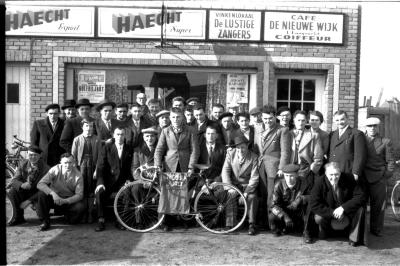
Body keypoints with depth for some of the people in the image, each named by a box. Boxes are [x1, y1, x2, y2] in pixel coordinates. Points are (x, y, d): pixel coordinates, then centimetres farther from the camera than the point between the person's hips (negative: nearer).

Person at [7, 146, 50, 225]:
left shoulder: (45, 169, -17)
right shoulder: (23, 165, -2)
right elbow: (14, 180, -7)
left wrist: (28, 201, -26)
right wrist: (22, 185, -33)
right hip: (25, 191, 4)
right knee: (11, 191, -24)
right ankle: (19, 217, -8)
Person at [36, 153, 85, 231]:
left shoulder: (78, 175, -13)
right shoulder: (55, 170, -15)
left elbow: (79, 195, -16)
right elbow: (40, 184, -22)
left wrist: (65, 201, -33)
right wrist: (52, 193, -39)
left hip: (69, 200, 0)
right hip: (54, 198, 0)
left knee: (81, 207, -30)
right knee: (41, 194, -29)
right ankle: (45, 221, -11)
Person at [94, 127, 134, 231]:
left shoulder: (129, 149, 8)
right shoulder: (107, 147, 4)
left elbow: (130, 168, 8)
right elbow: (100, 166, -3)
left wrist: (129, 180, -10)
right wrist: (100, 182, -16)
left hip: (123, 181, 1)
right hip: (108, 180, 0)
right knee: (99, 193, -29)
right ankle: (101, 220, -14)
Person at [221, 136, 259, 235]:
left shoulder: (253, 157, -8)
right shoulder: (230, 153, -1)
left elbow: (254, 177, -12)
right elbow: (225, 171, -7)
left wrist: (246, 192, -24)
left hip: (247, 184, -1)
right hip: (233, 183, 2)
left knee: (252, 197, -29)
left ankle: (252, 225, -13)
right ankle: (229, 224, -16)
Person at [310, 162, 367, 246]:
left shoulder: (349, 180, -14)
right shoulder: (320, 183, -17)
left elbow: (361, 197, -21)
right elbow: (314, 205, -20)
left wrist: (343, 208, -30)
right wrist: (332, 212, -29)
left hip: (347, 213, 1)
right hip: (328, 215, 0)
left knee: (360, 210, -27)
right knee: (318, 218, -31)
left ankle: (355, 238, -11)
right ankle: (325, 232, 6)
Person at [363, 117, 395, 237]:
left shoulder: (385, 142, 7)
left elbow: (390, 161, 6)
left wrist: (386, 175, -3)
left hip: (378, 179, -1)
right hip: (362, 178, 1)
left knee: (378, 204, 2)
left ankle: (376, 229, 15)